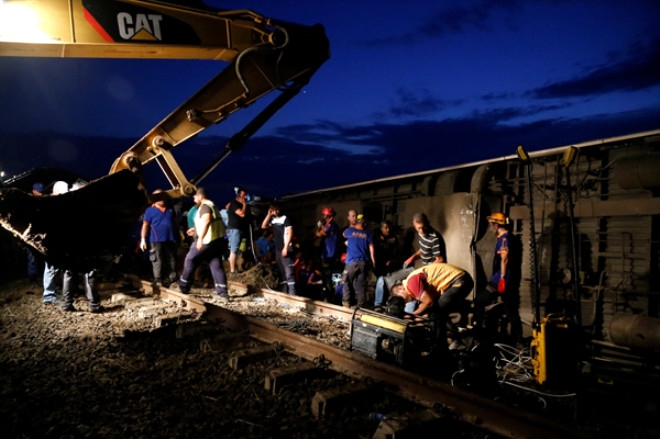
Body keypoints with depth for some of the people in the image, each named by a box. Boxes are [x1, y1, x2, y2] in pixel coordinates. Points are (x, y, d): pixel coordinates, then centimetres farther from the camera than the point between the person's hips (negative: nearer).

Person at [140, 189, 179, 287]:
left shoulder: (170, 210, 14)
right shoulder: (150, 210, 1)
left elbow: (176, 223, 20)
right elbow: (145, 225, -2)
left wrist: (178, 235, 16)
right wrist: (143, 239, -8)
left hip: (170, 240, 5)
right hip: (156, 240, -4)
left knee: (172, 261, 9)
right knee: (158, 261, -3)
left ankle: (173, 279, 18)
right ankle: (158, 281, 3)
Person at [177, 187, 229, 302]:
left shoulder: (205, 206, -11)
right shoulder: (212, 205, 21)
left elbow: (206, 221, -30)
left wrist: (200, 238, -33)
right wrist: (196, 229, 34)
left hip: (207, 241, -9)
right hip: (218, 240, 9)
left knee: (190, 260, 9)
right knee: (216, 266, 6)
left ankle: (183, 286, 21)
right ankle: (223, 294, 0)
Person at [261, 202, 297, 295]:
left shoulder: (285, 218, -7)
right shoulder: (273, 220, 14)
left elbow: (290, 233, -14)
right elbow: (263, 226, 12)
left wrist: (286, 247, -19)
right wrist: (269, 215, 4)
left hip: (285, 249, -8)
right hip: (277, 249, 8)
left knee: (288, 272, -11)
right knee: (281, 271, 13)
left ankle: (292, 293, -13)